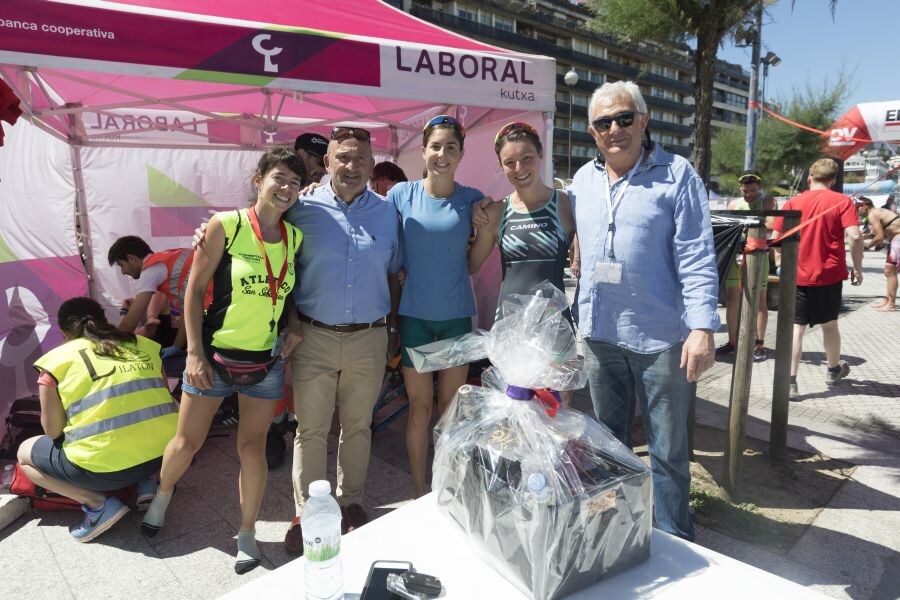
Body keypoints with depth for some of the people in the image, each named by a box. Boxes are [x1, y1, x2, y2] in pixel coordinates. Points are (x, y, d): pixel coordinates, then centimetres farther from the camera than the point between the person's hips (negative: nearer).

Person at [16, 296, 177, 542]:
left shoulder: (57, 360, 2)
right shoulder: (144, 345, 11)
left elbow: (53, 431, 5)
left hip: (105, 468, -4)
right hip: (165, 452, 5)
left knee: (25, 453, 23)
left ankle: (98, 503, 5)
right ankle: (148, 481, 13)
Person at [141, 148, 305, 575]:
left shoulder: (294, 237, 1)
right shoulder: (226, 225, -10)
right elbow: (195, 290, -8)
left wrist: (292, 325, -5)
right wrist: (194, 352, -11)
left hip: (265, 360, 2)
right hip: (214, 354, -2)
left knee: (252, 447, 8)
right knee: (188, 442, 14)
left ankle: (246, 534, 25)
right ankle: (163, 495, 46)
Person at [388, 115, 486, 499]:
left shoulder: (473, 200, -2)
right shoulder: (401, 194, -4)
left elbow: (474, 261, 6)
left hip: (457, 315, 1)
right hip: (414, 314, -1)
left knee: (451, 405, 11)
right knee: (420, 404, 8)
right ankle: (419, 489, 24)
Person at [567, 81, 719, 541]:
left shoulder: (676, 175, -6)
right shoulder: (583, 181, 9)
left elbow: (696, 258, -11)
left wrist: (702, 327, -19)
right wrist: (574, 319, 12)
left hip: (660, 337, -4)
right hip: (599, 335, 5)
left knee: (667, 451, 8)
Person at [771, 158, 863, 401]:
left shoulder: (793, 202, 1)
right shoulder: (842, 201, -3)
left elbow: (775, 238, 0)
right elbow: (855, 237, -13)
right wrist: (857, 268, -1)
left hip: (797, 275, 0)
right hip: (829, 274, 0)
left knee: (796, 327, 0)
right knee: (829, 324, 18)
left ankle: (790, 382, -8)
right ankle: (834, 369, 40)